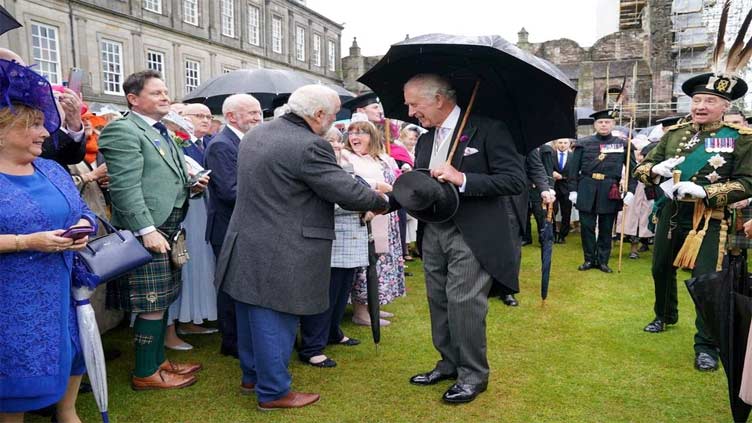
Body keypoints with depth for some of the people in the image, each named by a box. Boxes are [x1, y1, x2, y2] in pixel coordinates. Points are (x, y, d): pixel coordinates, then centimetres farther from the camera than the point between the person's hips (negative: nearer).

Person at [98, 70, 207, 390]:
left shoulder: (162, 133, 19)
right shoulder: (122, 131, -11)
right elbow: (125, 188, -19)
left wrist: (190, 186, 6)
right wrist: (147, 230, -24)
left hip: (169, 230, 9)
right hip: (148, 233, -9)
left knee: (162, 301, 16)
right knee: (151, 305, -1)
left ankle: (158, 360, 29)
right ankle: (145, 374, 12)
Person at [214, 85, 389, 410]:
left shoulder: (256, 134, 9)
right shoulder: (309, 146, -21)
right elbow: (348, 192, -18)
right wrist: (382, 201, 0)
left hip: (246, 245, 9)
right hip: (279, 256, -9)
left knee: (253, 315, 20)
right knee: (275, 321, 4)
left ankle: (252, 374, 37)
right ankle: (273, 392, 19)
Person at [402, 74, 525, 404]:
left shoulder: (487, 129, -10)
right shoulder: (424, 141, 12)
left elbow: (516, 180, -15)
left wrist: (462, 178, -24)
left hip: (471, 235, -7)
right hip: (433, 232, 7)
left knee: (464, 303, -4)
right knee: (438, 302, 13)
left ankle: (473, 375, 16)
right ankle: (449, 363, 31)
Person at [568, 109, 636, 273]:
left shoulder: (622, 144, 5)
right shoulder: (583, 143, 4)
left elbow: (633, 168, 4)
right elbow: (574, 168, 4)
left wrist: (630, 190, -7)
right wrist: (573, 189, -2)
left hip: (610, 192, 0)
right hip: (587, 190, 0)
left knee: (606, 228, 8)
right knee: (587, 227, 5)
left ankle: (603, 261, 20)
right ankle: (589, 259, 18)